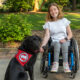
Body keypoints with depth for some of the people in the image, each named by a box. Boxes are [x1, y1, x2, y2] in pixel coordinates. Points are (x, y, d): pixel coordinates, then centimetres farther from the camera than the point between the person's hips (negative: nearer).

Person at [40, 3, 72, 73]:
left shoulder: (64, 20, 12)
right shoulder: (48, 23, 9)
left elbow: (70, 34, 10)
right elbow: (47, 36, -4)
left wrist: (66, 39, -12)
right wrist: (42, 46, -22)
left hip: (65, 41, 0)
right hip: (54, 42, 0)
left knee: (64, 44, -35)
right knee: (57, 44, -36)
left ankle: (66, 64, -46)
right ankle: (55, 63, -46)